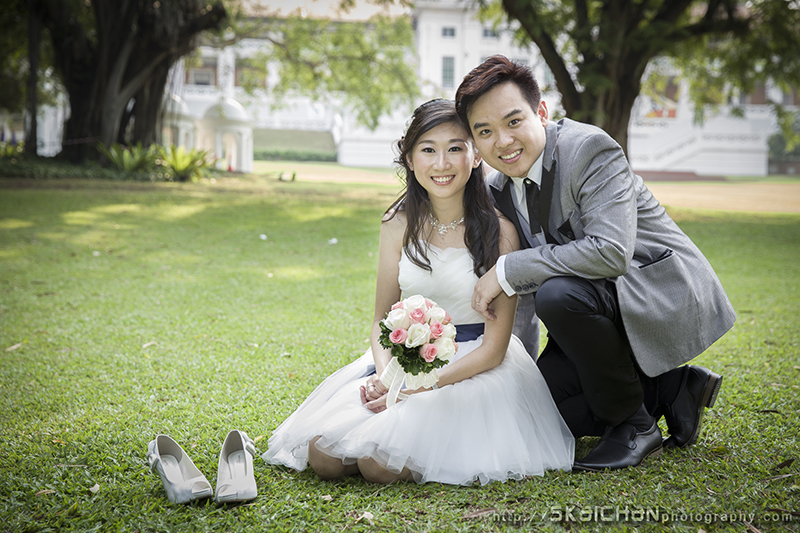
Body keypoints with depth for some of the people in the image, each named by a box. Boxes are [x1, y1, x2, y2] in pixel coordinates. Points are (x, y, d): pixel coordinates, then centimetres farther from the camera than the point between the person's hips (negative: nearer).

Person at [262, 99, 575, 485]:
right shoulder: (399, 225, 2)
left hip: (474, 368, -4)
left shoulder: (499, 231, -11)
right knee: (323, 454, -16)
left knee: (380, 462, -25)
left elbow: (493, 349, -11)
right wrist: (387, 376, -16)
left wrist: (418, 387, -21)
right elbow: (382, 321, 6)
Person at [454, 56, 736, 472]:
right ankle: (672, 388, 11)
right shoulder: (497, 191, 1)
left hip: (667, 296, -8)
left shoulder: (589, 149, -22)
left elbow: (611, 252, -35)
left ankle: (634, 425, -14)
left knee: (559, 293, -34)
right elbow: (523, 294, 10)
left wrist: (508, 271, -30)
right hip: (599, 309, 9)